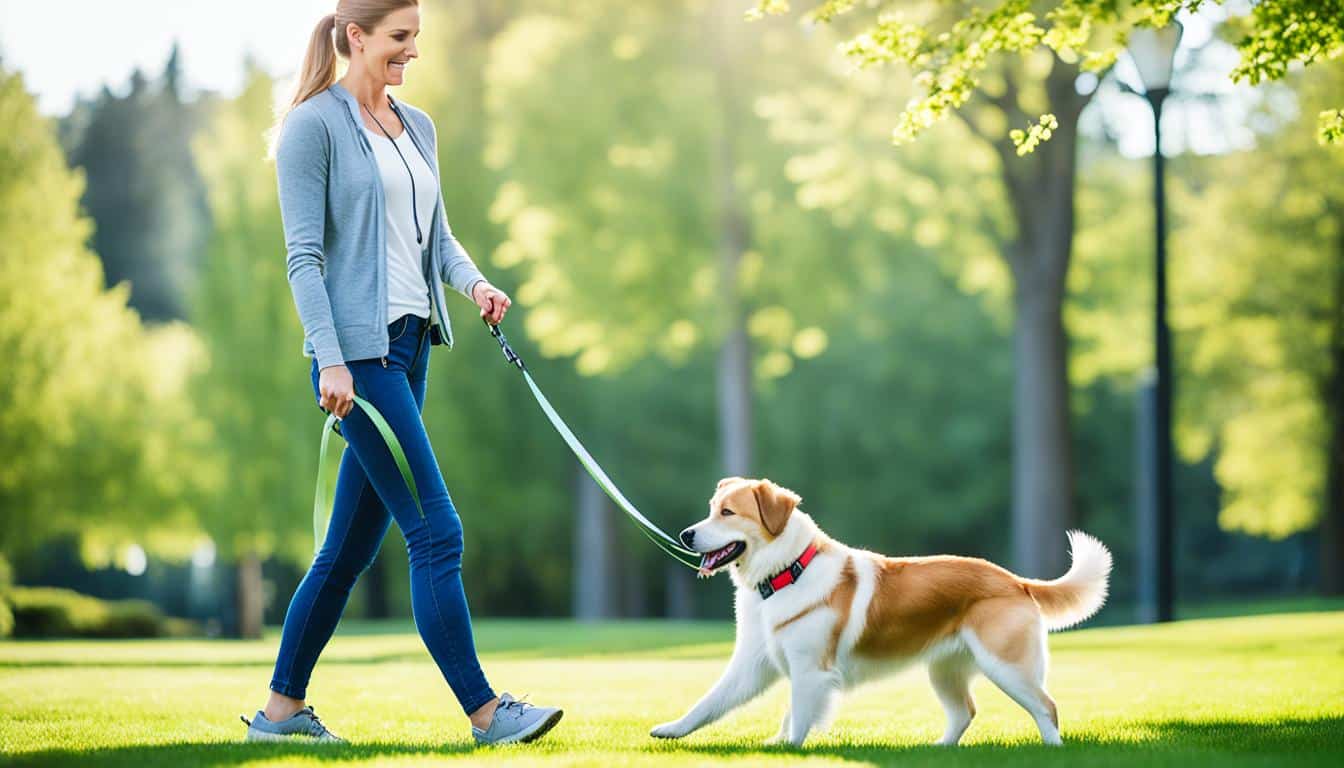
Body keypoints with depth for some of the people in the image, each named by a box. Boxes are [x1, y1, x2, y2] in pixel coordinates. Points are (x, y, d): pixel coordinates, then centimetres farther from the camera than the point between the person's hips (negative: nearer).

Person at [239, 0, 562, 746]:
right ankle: (484, 711, -4)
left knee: (350, 545, 10)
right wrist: (330, 361, -18)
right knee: (436, 531, -9)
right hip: (356, 349, -8)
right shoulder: (314, 125, -6)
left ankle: (282, 707, 19)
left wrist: (474, 282, -1)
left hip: (409, 346, 8)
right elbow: (304, 255, -11)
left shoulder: (417, 127, 16)